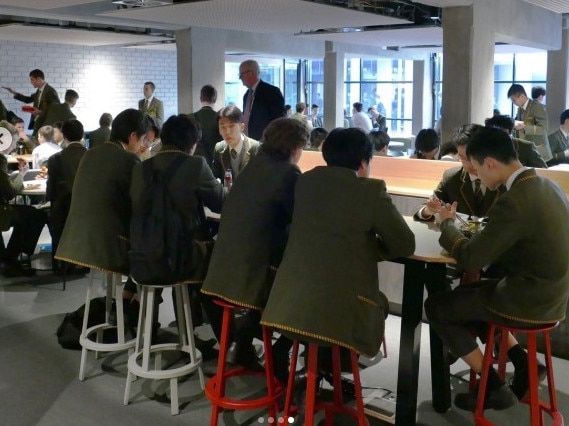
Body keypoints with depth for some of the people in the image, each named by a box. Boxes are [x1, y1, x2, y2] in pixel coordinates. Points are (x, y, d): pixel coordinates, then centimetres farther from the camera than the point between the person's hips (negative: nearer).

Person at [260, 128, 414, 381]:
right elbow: (405, 245, 3)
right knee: (380, 302, 26)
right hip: (338, 311, -5)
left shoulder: (306, 181, 11)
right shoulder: (372, 190, -3)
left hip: (288, 305, 5)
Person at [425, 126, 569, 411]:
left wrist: (447, 224, -3)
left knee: (436, 305, 6)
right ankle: (523, 364, 19)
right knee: (467, 294, 26)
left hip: (528, 301, -9)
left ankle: (494, 386, 12)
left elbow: (470, 258, -20)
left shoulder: (514, 201, -26)